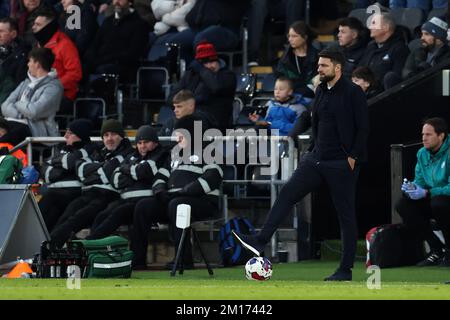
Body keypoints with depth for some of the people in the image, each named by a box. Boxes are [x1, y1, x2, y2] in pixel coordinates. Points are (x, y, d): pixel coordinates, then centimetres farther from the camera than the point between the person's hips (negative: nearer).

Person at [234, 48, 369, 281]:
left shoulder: (352, 93, -11)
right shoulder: (321, 91, 13)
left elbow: (363, 128, -13)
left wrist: (353, 157, -17)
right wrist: (313, 149, 17)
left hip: (342, 164, -7)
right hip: (316, 158, 7)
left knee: (346, 215, 1)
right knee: (287, 193, -7)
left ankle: (346, 269, 6)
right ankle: (261, 241, -12)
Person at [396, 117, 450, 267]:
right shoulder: (422, 154, 5)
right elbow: (420, 181, 9)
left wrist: (426, 193, -30)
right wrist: (411, 188, -14)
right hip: (432, 202, 8)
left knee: (438, 203, -38)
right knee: (402, 205, -9)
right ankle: (437, 248, -2)